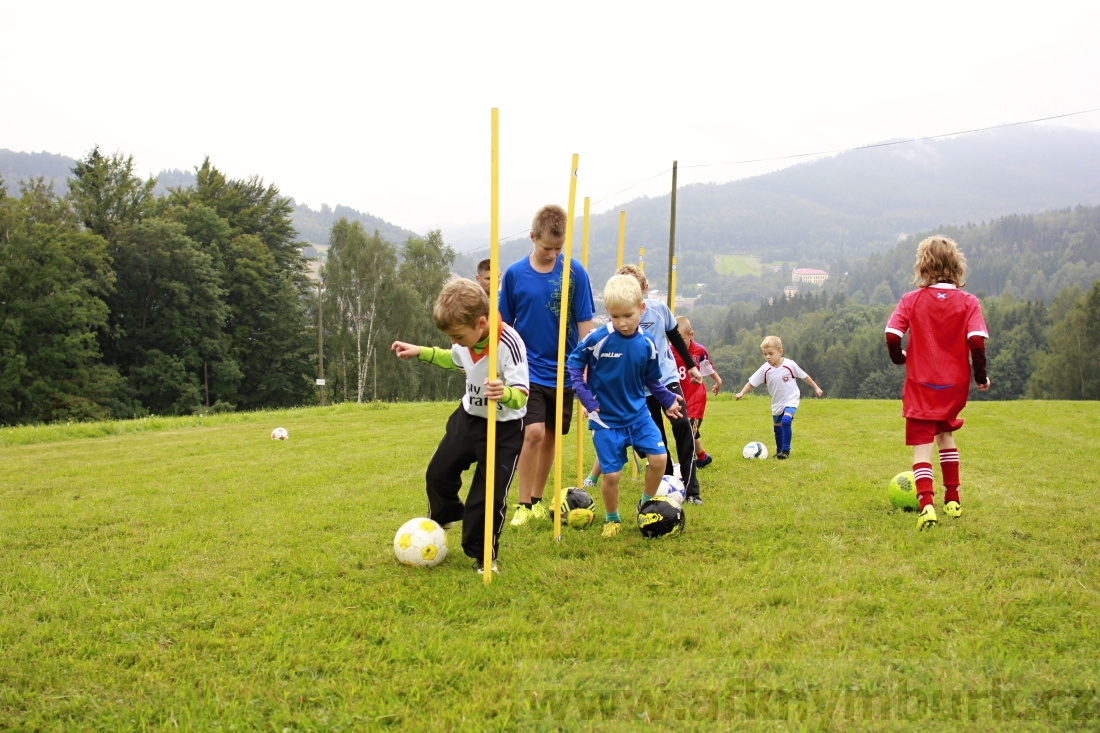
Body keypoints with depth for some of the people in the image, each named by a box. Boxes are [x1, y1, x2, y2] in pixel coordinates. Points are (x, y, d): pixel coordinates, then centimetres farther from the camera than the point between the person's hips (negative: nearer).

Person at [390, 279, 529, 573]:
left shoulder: (509, 344, -31)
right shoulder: (466, 338, -10)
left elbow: (522, 395, -32)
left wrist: (505, 393, -54)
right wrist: (420, 352, 9)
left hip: (504, 427, -7)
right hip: (469, 416, 7)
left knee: (490, 493, -8)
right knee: (438, 472, 15)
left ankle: (483, 555, 11)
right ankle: (443, 518, 45)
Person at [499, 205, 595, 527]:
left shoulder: (575, 273, -5)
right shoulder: (514, 274, -4)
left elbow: (585, 323, -1)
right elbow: (504, 326, 4)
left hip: (563, 371, 2)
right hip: (528, 370, -2)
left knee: (550, 438, 10)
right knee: (533, 433, -15)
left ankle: (538, 500, 26)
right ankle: (523, 505, -3)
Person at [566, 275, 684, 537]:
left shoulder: (647, 344, -4)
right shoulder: (597, 339, -16)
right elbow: (574, 363, -2)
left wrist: (668, 399, 10)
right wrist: (585, 397, -8)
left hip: (638, 413, 3)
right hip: (606, 418, -3)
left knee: (659, 458, -9)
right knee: (612, 474, -3)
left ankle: (646, 505, 17)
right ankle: (612, 519, 24)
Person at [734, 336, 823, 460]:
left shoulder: (790, 365, -17)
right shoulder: (765, 369, -12)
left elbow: (804, 376, -3)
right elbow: (752, 382, -8)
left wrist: (816, 388, 4)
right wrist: (742, 393, -21)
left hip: (791, 400, -4)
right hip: (777, 403, 4)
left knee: (786, 421, -25)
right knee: (777, 427, 14)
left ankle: (786, 451, -19)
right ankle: (779, 451, 33)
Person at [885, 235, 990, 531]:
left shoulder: (911, 300, -5)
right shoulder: (968, 302, -4)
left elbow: (892, 335, -13)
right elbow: (977, 342, -13)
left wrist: (899, 357, 7)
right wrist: (981, 376, 0)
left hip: (920, 384, -2)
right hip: (954, 384, 2)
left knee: (922, 445, -1)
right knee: (945, 434, 25)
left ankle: (926, 504, -22)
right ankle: (952, 499, 30)